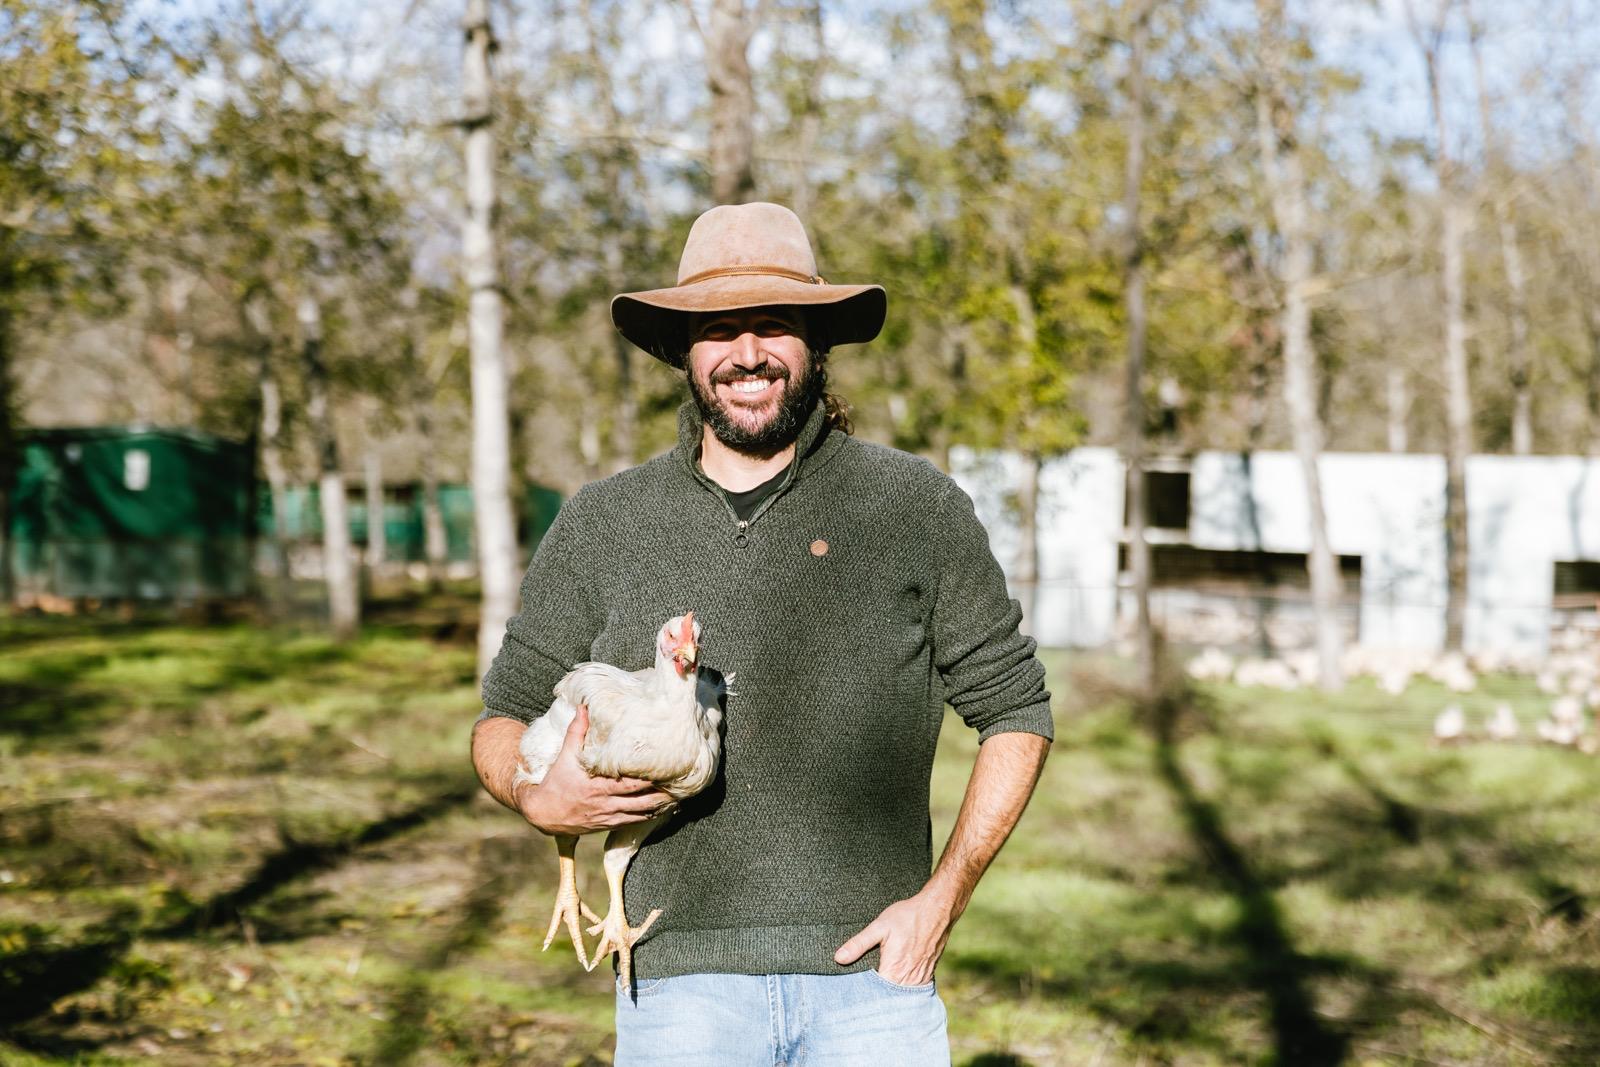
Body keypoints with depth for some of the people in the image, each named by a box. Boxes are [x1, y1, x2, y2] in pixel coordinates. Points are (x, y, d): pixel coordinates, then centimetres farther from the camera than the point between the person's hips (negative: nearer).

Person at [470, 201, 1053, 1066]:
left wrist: (943, 897, -2)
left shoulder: (917, 506, 4)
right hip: (680, 985, 1)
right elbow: (504, 718, 14)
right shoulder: (599, 526, 8)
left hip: (870, 974, -1)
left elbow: (1016, 712, 9)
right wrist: (540, 798, -9)